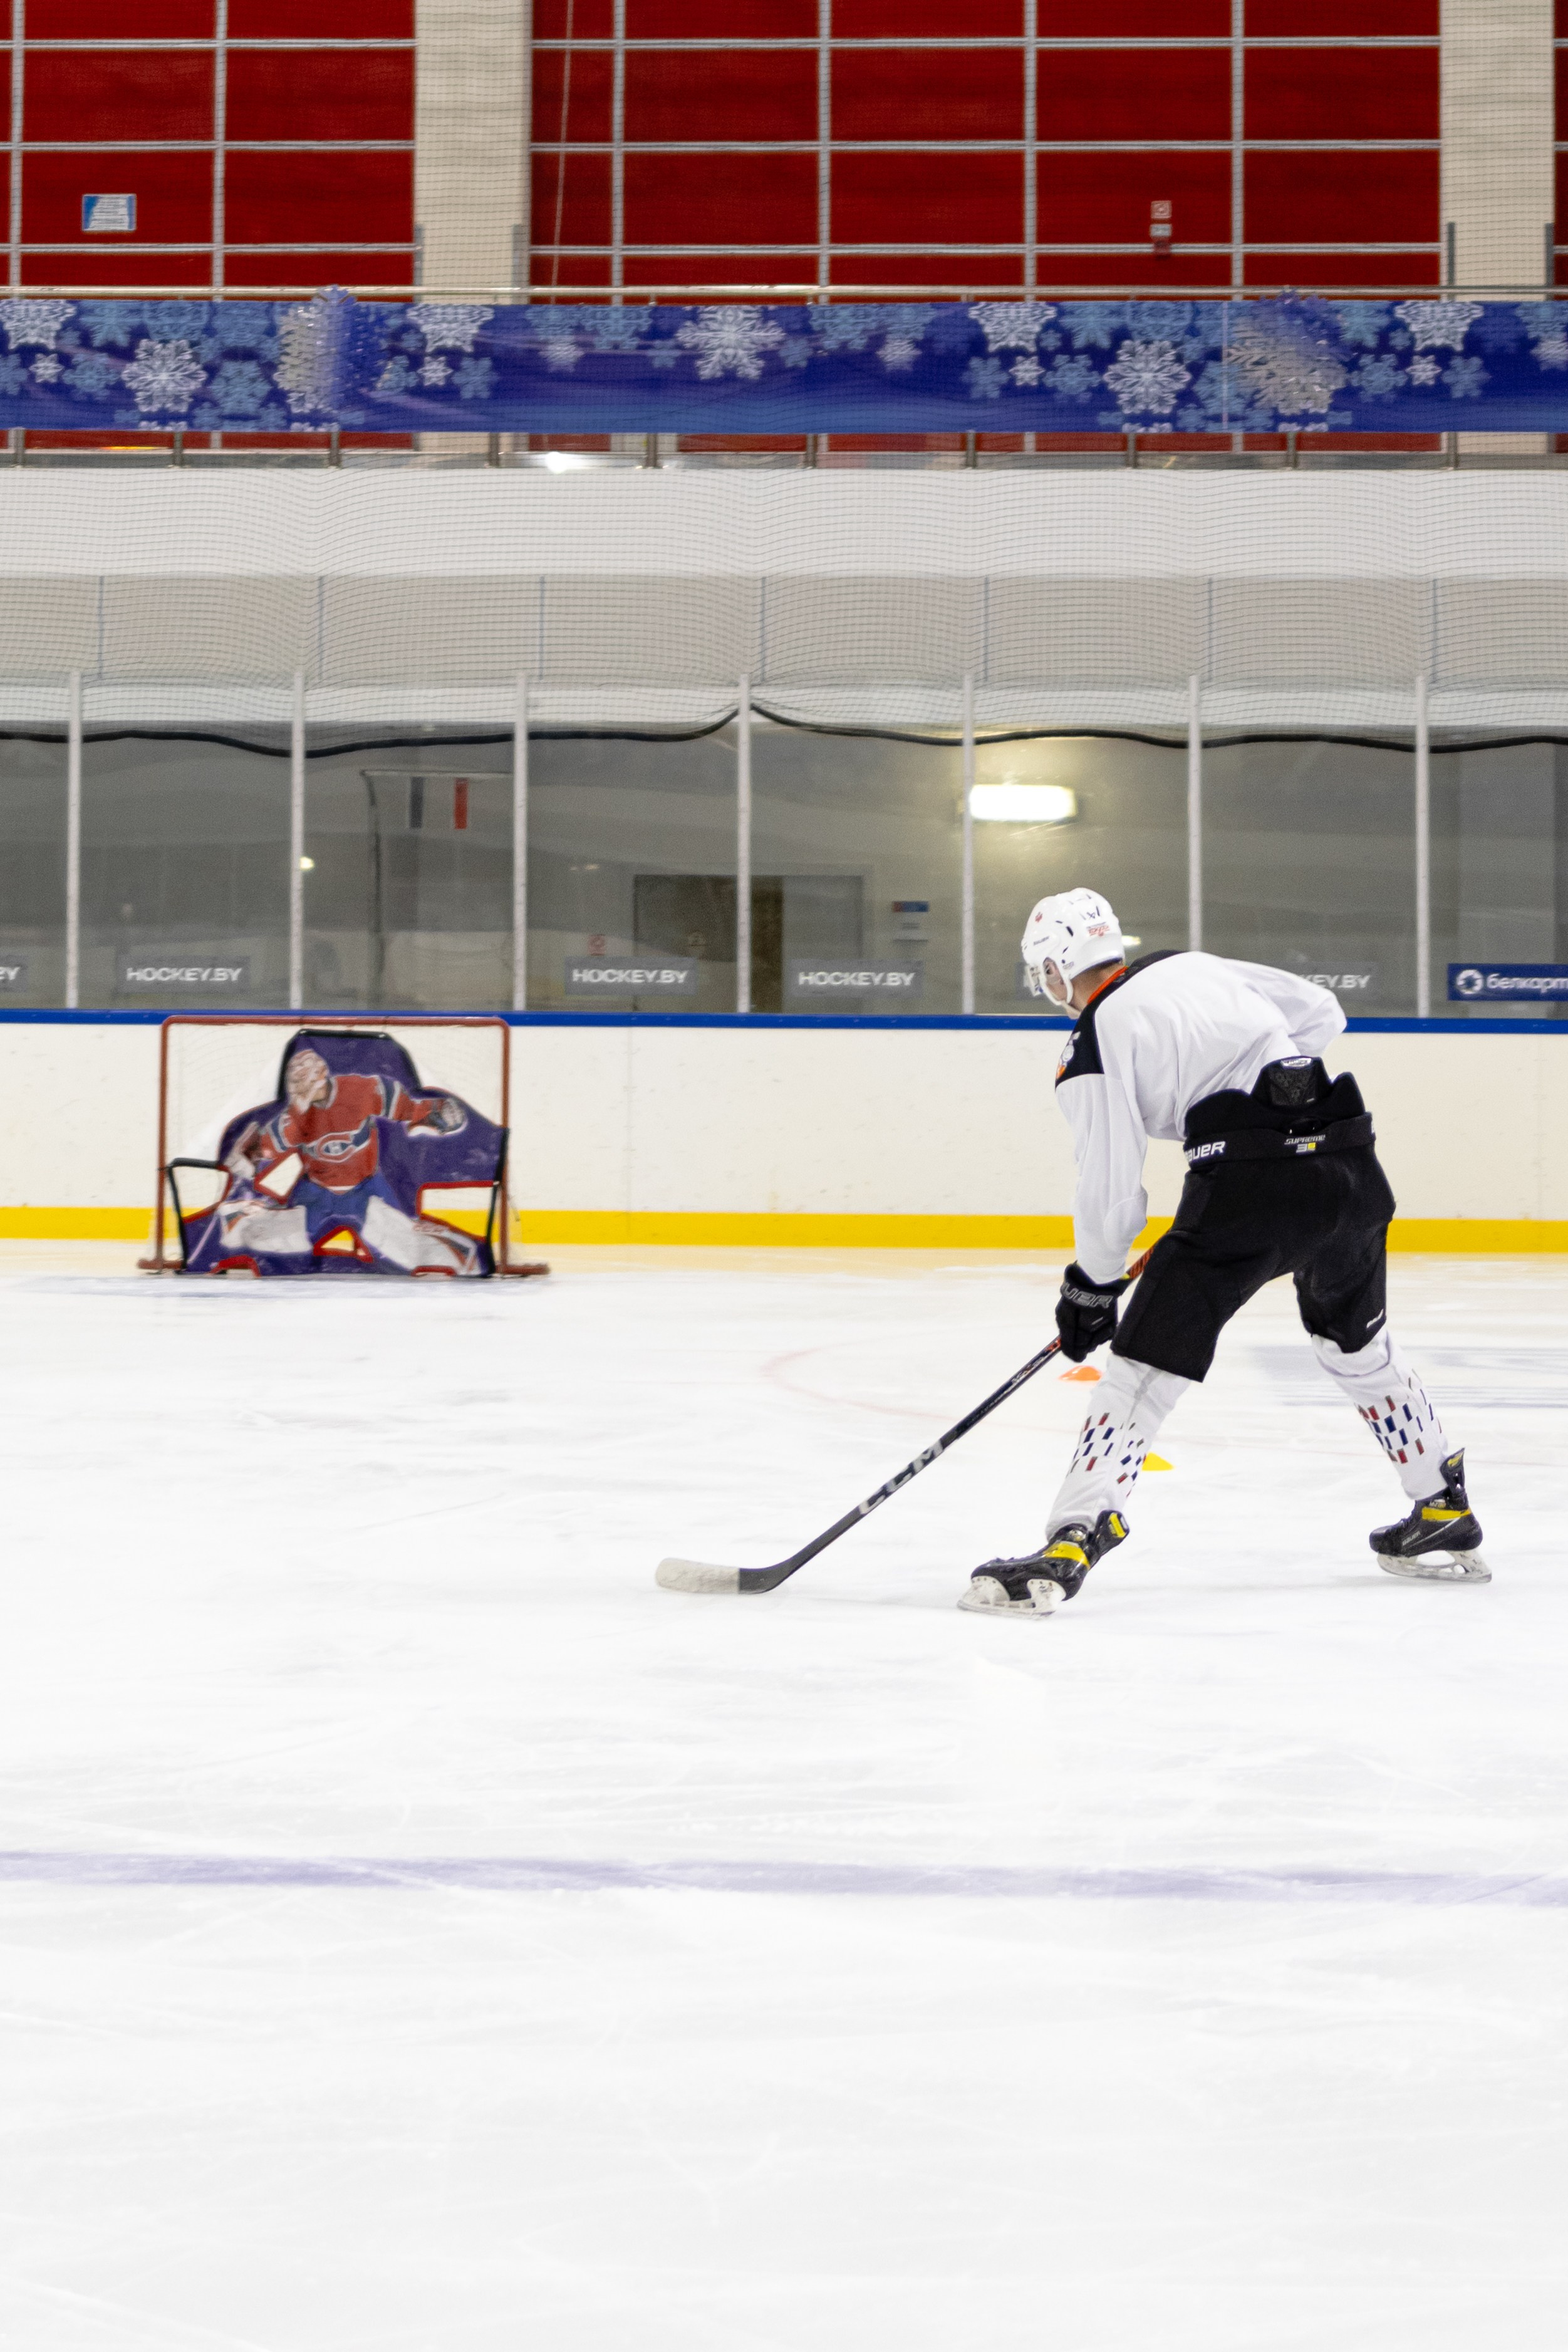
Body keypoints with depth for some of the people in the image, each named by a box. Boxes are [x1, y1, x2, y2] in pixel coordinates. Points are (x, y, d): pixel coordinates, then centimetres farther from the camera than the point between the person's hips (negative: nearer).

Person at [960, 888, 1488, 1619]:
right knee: (1357, 1343, 27)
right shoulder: (1194, 967, 19)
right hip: (1347, 1159, 7)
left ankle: (1071, 1544, -16)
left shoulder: (1093, 1049, 1)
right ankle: (1443, 1512, 35)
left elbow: (1112, 1189, 0)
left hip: (1248, 1183, -7)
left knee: (1146, 1365, -5)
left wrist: (1090, 1286, 13)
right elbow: (1321, 1013, 24)